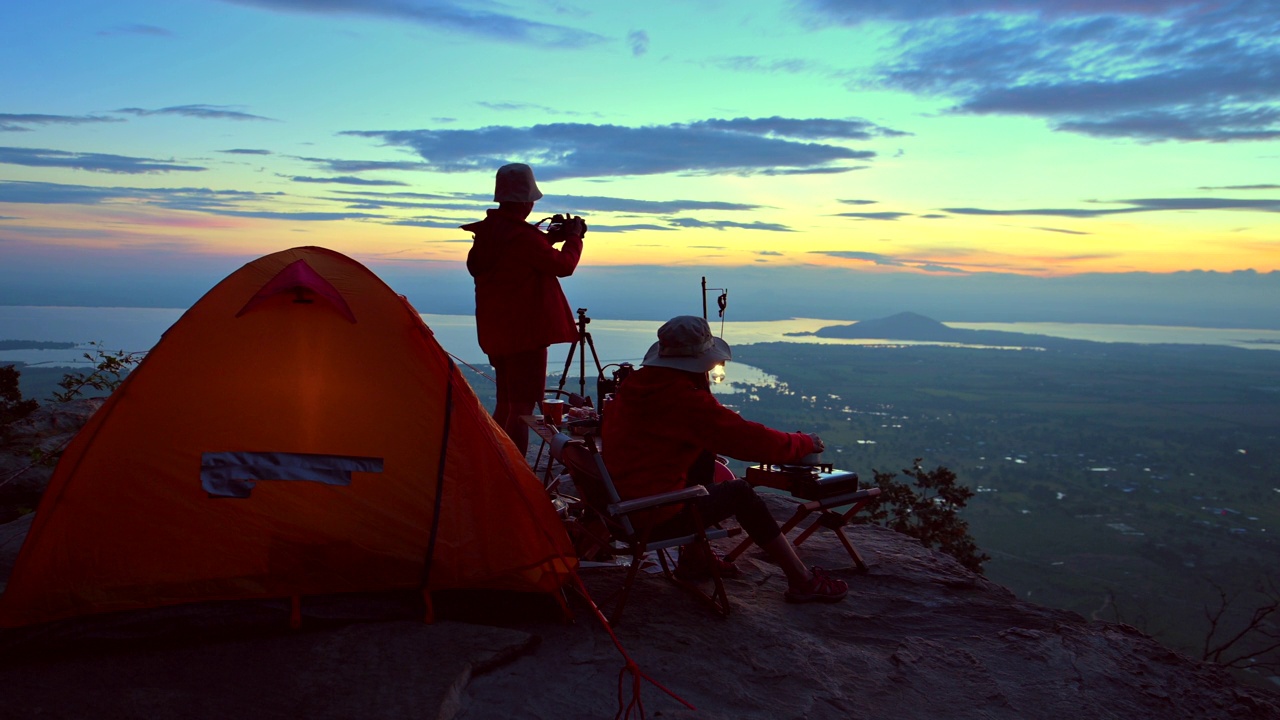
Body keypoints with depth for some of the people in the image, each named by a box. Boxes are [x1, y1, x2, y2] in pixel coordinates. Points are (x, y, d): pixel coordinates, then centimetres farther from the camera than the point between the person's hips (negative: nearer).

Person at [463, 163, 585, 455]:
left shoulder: (486, 231, 7)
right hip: (525, 331, -9)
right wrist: (574, 237, 5)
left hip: (495, 331, 9)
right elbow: (563, 265, -11)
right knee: (522, 404, -3)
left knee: (506, 402, 20)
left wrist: (550, 239, 13)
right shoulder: (523, 236, -20)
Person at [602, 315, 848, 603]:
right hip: (655, 518, -8)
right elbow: (751, 440, -15)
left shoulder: (633, 385, 5)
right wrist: (805, 443, 1)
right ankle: (803, 581, 13)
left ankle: (695, 556, 30)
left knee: (704, 460, 21)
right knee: (740, 493, 8)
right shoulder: (685, 399, -20)